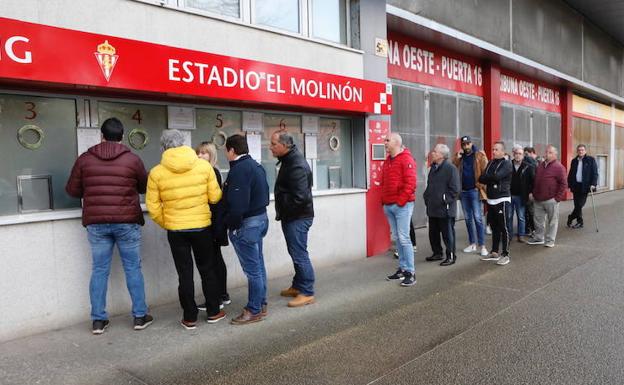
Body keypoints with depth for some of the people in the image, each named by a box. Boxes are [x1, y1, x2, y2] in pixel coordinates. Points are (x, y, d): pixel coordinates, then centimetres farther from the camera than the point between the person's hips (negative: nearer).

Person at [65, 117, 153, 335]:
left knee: (99, 270, 9)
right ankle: (140, 316, 13)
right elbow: (144, 187, 10)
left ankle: (98, 320, 14)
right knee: (133, 269, 7)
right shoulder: (132, 159, -3)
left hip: (96, 223, 2)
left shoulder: (85, 159, 2)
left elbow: (73, 190, 7)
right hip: (127, 222, -2)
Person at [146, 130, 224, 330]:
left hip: (175, 230, 0)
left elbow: (153, 207, -4)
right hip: (203, 226, 0)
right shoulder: (204, 165, -7)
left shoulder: (156, 173, -7)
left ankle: (190, 318, 18)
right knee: (208, 269, 16)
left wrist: (165, 224, 11)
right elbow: (215, 197, -4)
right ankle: (213, 312, 25)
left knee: (185, 274, 10)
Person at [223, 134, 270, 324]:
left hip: (246, 223, -10)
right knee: (258, 265, 16)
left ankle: (254, 310, 7)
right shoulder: (256, 165, 13)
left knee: (252, 268, -2)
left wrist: (231, 225, -13)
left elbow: (237, 203, -23)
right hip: (260, 218, 10)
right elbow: (264, 194, 17)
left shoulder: (239, 169, -18)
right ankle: (261, 304, 26)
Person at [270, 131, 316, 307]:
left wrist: (282, 212, -13)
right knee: (296, 253, 18)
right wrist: (282, 213, 8)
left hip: (297, 218, -10)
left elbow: (300, 197, -28)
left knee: (299, 255, -3)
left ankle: (307, 293, 6)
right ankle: (297, 286, 30)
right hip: (292, 217, 10)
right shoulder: (289, 160, 11)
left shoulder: (297, 166, -22)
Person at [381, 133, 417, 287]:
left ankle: (410, 272, -1)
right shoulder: (387, 161, 17)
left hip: (401, 205, -8)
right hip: (389, 205, 8)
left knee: (404, 238, -8)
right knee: (397, 238, 11)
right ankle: (402, 268, 20)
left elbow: (410, 183, -16)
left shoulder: (406, 159, -8)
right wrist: (384, 200, 12)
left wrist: (401, 201, -16)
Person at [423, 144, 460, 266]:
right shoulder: (433, 168, 13)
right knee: (433, 232, 15)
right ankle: (437, 253, 29)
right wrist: (426, 197, 11)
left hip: (445, 209, -8)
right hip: (432, 208, 8)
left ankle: (451, 256, 12)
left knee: (448, 233, 1)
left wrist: (444, 200, -16)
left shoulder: (450, 168, -12)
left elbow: (454, 189, -16)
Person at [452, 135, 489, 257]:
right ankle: (473, 244, 19)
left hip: (474, 190, -5)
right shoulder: (459, 156, 11)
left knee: (478, 218, -5)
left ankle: (482, 245, -2)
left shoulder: (479, 155, -2)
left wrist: (482, 186, -16)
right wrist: (457, 158, -9)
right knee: (468, 218, 10)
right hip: (463, 191, 5)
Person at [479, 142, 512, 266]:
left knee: (503, 228, -2)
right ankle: (494, 252, 21)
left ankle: (505, 254, 5)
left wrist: (486, 178, -6)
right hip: (490, 200, 6)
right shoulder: (490, 163, 13)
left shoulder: (507, 164, -6)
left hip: (502, 200, -6)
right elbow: (481, 178, 3)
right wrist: (492, 179, -13)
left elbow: (497, 176, -23)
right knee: (494, 227, 13)